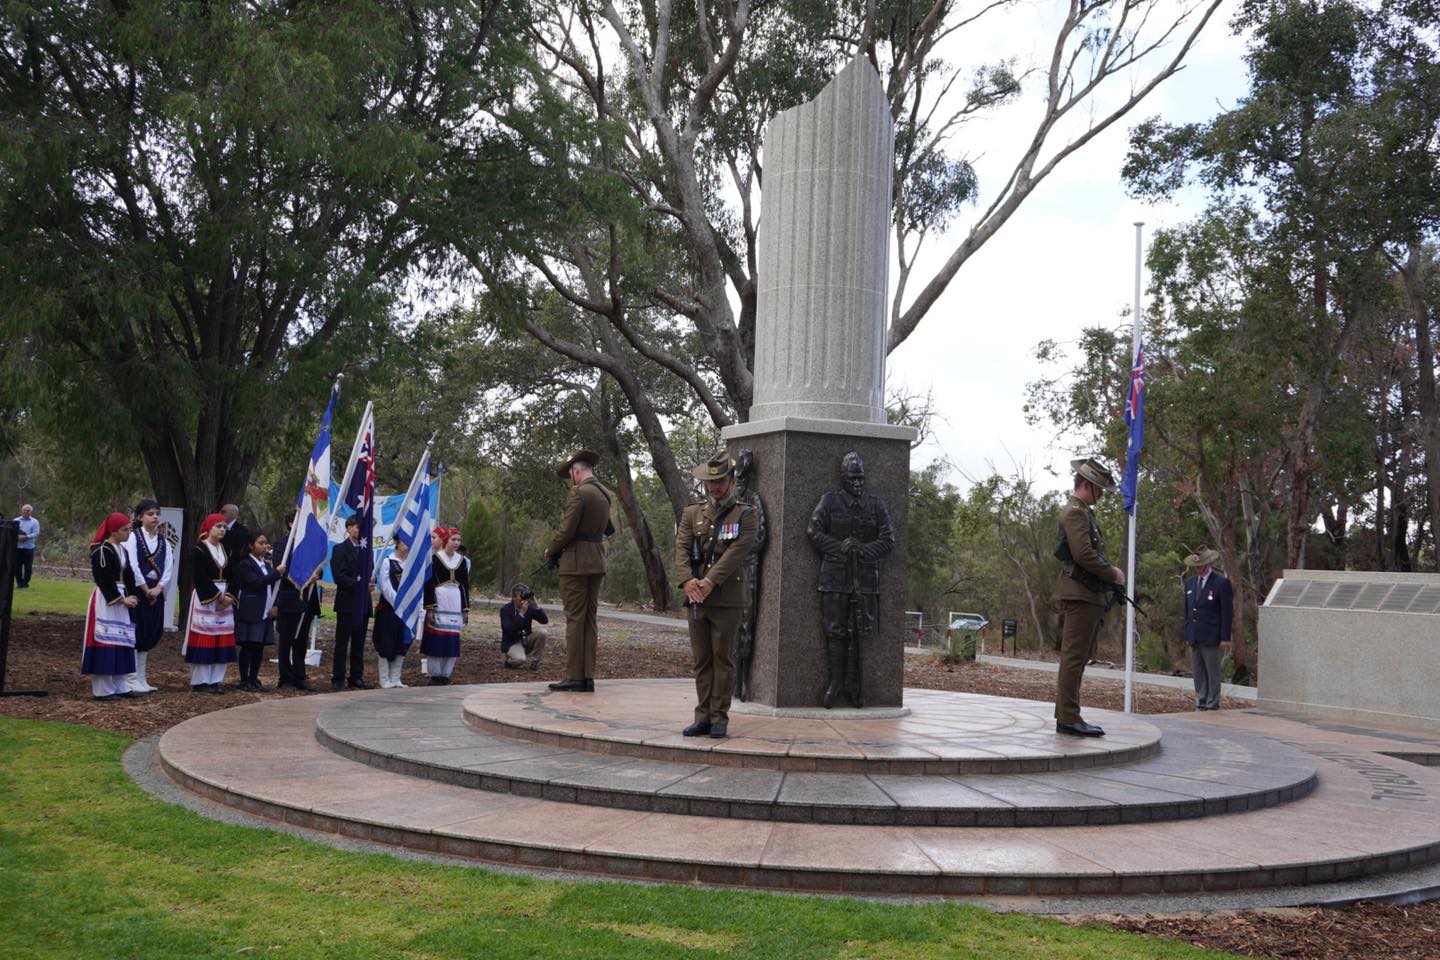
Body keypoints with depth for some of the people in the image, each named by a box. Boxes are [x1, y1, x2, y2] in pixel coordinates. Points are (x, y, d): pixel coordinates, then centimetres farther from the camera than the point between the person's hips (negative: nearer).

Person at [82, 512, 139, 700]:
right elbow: (104, 580, -18)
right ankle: (103, 689, -2)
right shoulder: (102, 550, -13)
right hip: (105, 600, -9)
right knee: (106, 642, -7)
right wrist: (121, 598, -15)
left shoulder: (122, 549, 14)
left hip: (120, 598, 9)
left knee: (121, 642, 10)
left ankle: (120, 686, 16)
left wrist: (130, 596, 1)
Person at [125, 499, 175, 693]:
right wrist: (146, 589, -12)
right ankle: (132, 679, 0)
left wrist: (158, 588, -9)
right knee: (136, 635, -4)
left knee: (150, 636, 8)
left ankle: (141, 679, 15)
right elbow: (133, 566, -13)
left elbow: (169, 567, 4)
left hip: (156, 591, 5)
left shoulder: (164, 540, 10)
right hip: (137, 590, -5)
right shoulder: (134, 537, -5)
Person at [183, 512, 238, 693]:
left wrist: (228, 596, -3)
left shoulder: (225, 550, 14)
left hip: (224, 599, 6)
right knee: (204, 640, -6)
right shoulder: (198, 550, -6)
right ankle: (199, 682, 0)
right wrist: (218, 597, -14)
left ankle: (216, 680, 9)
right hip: (205, 599, -6)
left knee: (222, 642, 4)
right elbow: (200, 578, -13)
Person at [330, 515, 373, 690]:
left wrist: (369, 583, -2)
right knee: (342, 643, -1)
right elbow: (339, 576, -13)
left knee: (359, 643, 9)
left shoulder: (365, 549, 14)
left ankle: (357, 678, 15)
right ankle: (338, 679, 4)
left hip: (363, 603, 6)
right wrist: (358, 584, -17)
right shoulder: (340, 549, -5)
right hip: (347, 603, -6)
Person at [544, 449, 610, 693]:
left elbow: (566, 530, -16)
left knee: (575, 618, -5)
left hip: (576, 562, -8)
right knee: (590, 619, 8)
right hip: (597, 562, 8)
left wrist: (550, 550, 2)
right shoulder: (604, 494, 13)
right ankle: (587, 677, 9)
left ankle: (574, 677, -3)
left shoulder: (578, 493, -13)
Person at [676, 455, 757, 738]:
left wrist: (710, 582, -21)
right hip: (696, 598, 4)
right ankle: (703, 717, 14)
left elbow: (736, 552, -11)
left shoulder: (745, 515, 1)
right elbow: (681, 548, 1)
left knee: (723, 659, 0)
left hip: (728, 599, -4)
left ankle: (719, 718, 6)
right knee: (701, 660, 8)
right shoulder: (692, 513, 13)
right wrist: (687, 579, -17)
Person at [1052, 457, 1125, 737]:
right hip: (1079, 595, -11)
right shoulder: (1074, 512, -11)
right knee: (1074, 657, -10)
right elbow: (1083, 554, -21)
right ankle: (1069, 719, -9)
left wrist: (1111, 572, 8)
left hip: (1089, 596, 11)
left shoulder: (1083, 512, 22)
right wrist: (1113, 574, -10)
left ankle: (1066, 715, 16)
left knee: (1076, 658, 12)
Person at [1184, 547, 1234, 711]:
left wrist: (1225, 638, -12)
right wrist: (1187, 635, 13)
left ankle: (1212, 705, 5)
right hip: (1194, 638, 6)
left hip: (1212, 638, -6)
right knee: (1198, 673, 10)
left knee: (1213, 673, 0)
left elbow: (1228, 613, -9)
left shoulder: (1222, 583, -8)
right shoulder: (1190, 582, 12)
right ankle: (1200, 705, 17)